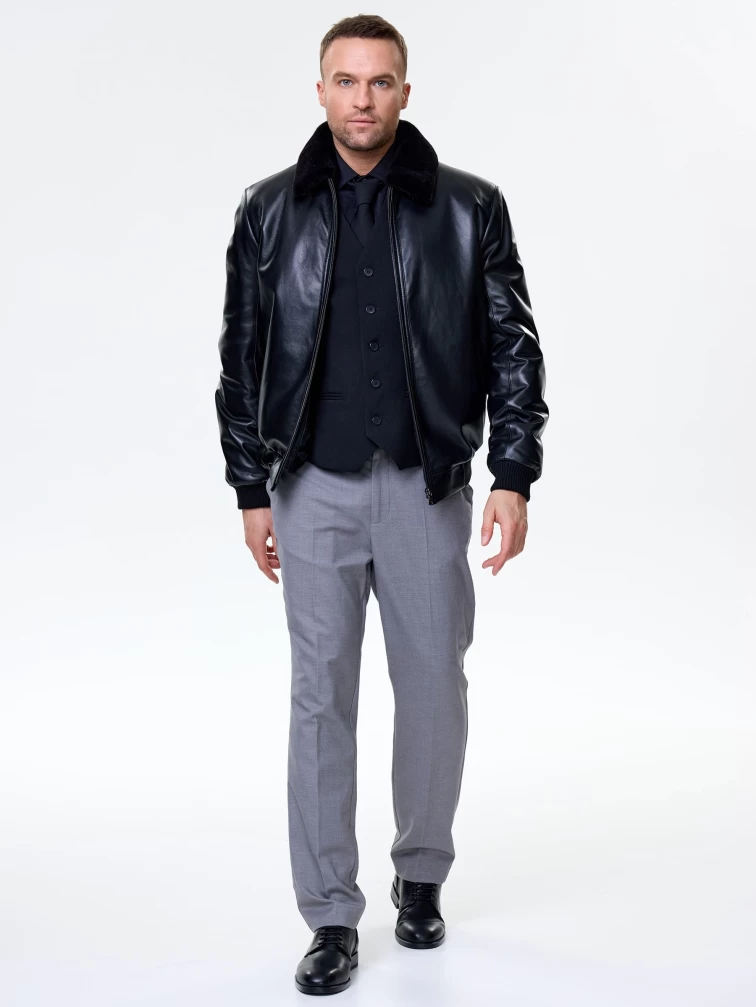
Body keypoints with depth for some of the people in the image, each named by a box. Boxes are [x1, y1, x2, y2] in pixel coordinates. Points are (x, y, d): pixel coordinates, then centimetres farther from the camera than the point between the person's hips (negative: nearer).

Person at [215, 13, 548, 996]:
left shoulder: (469, 207, 0)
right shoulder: (271, 211, 4)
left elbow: (513, 348, 0)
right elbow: (243, 356, 6)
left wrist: (513, 477, -8)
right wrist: (251, 490, 3)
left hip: (427, 484, 0)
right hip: (315, 486, 1)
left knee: (433, 687, 8)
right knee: (322, 696, 2)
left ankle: (422, 875, 31)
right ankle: (331, 917, 14)